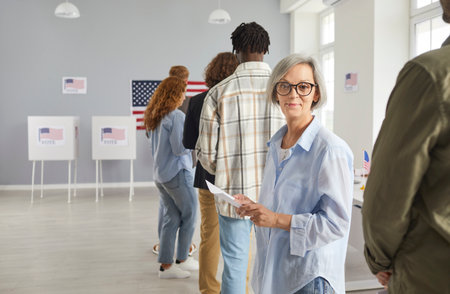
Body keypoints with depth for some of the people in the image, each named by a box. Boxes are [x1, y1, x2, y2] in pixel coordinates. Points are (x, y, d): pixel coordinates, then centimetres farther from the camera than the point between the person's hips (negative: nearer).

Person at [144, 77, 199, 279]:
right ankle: (182, 259, 20)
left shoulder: (153, 116, 9)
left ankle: (165, 266, 16)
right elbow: (180, 148, -21)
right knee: (189, 214, 9)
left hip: (159, 174, 8)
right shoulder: (176, 116, -17)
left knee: (171, 217, 13)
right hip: (177, 172, -8)